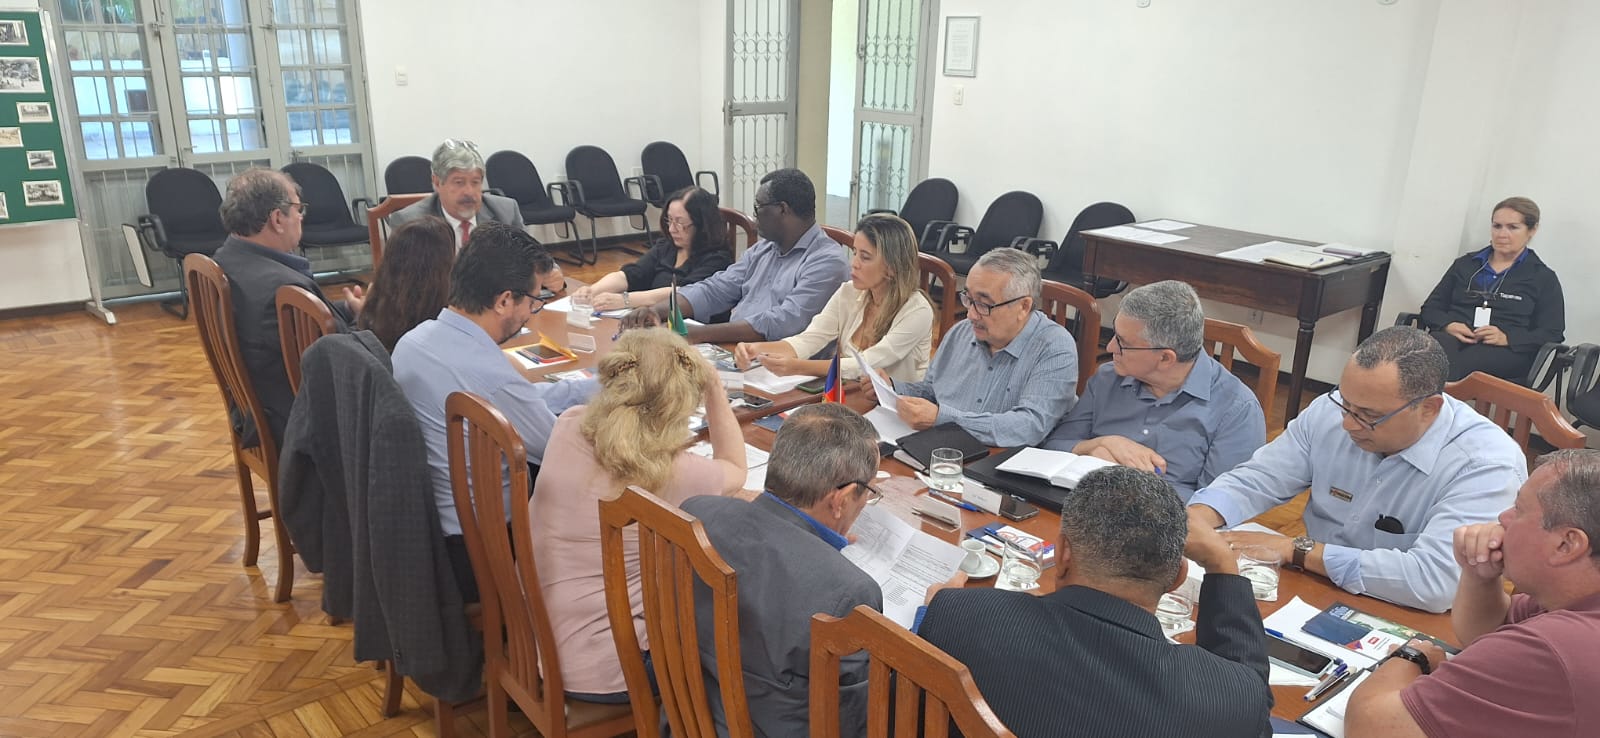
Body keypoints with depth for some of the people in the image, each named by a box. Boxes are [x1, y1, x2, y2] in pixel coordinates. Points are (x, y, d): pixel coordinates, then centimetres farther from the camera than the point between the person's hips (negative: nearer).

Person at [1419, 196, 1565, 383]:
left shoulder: (1543, 278, 17)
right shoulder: (1465, 264, 25)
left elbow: (1552, 334, 8)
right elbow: (1430, 308, 21)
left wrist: (1507, 338, -11)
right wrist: (1448, 325, -3)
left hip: (1506, 352, -2)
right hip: (1454, 337, 2)